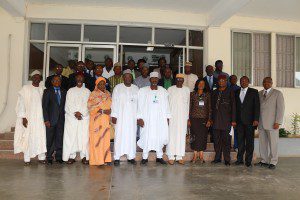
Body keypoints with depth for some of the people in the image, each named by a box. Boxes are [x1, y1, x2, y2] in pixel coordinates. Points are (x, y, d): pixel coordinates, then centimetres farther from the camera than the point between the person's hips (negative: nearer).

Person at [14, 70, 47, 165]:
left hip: (40, 118, 2)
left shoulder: (42, 89, 6)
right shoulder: (25, 88, -1)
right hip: (29, 117, -2)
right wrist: (23, 117, -8)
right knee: (28, 137, 1)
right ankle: (27, 159, 10)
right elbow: (21, 103, -2)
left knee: (41, 136, 0)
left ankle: (41, 157, 9)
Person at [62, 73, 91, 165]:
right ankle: (71, 156, 5)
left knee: (84, 137, -3)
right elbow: (68, 105, 5)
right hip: (71, 117, 1)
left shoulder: (87, 91, 11)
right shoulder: (70, 91, 13)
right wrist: (75, 113, -8)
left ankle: (84, 156, 3)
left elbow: (87, 105, 3)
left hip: (84, 117, 0)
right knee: (71, 136, -3)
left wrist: (81, 113, -10)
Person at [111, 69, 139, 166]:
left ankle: (131, 156, 11)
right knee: (119, 136, -3)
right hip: (120, 117, -2)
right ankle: (117, 157, 4)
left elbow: (138, 103, 8)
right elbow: (114, 102, 0)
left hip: (132, 117, 2)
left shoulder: (136, 88, 10)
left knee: (132, 136, 3)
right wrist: (114, 115, -7)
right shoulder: (118, 88, 3)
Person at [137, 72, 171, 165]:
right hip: (147, 119, -2)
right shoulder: (143, 91, 2)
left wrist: (167, 117, 3)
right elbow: (140, 106, 0)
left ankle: (159, 156, 16)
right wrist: (139, 118, -7)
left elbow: (166, 105, 8)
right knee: (147, 137, -2)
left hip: (160, 119, 2)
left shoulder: (163, 91, 8)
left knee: (160, 136, 2)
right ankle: (145, 157, 11)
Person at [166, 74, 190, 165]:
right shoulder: (170, 89, 2)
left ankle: (180, 156, 10)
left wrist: (188, 117, 6)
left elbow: (188, 104, 10)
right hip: (172, 116, -2)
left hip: (183, 117, 2)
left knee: (181, 136, 3)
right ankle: (171, 156, 5)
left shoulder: (187, 90, 8)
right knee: (171, 136, -2)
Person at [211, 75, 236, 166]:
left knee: (226, 139, -1)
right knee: (216, 139, 6)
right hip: (216, 119, 4)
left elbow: (233, 106, 0)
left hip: (226, 119, -3)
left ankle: (227, 159, 8)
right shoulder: (214, 92, 15)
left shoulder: (230, 92, 4)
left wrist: (233, 120, -5)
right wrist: (211, 118, 8)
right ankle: (217, 158, 17)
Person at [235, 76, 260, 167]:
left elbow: (256, 106, -2)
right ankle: (240, 159, 14)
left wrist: (256, 119, -11)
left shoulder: (254, 92, 4)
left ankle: (248, 160, 9)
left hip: (249, 121, -3)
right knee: (240, 141, 7)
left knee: (249, 141, 2)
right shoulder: (236, 92, 14)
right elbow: (235, 106, 12)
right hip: (239, 121, 3)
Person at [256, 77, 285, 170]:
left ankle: (273, 162, 14)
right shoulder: (259, 94, 14)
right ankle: (264, 161, 17)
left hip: (272, 123, -4)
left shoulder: (277, 93, 1)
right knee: (262, 143, 7)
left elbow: (280, 108, -4)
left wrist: (278, 122, -12)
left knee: (273, 143, 2)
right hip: (261, 123, 4)